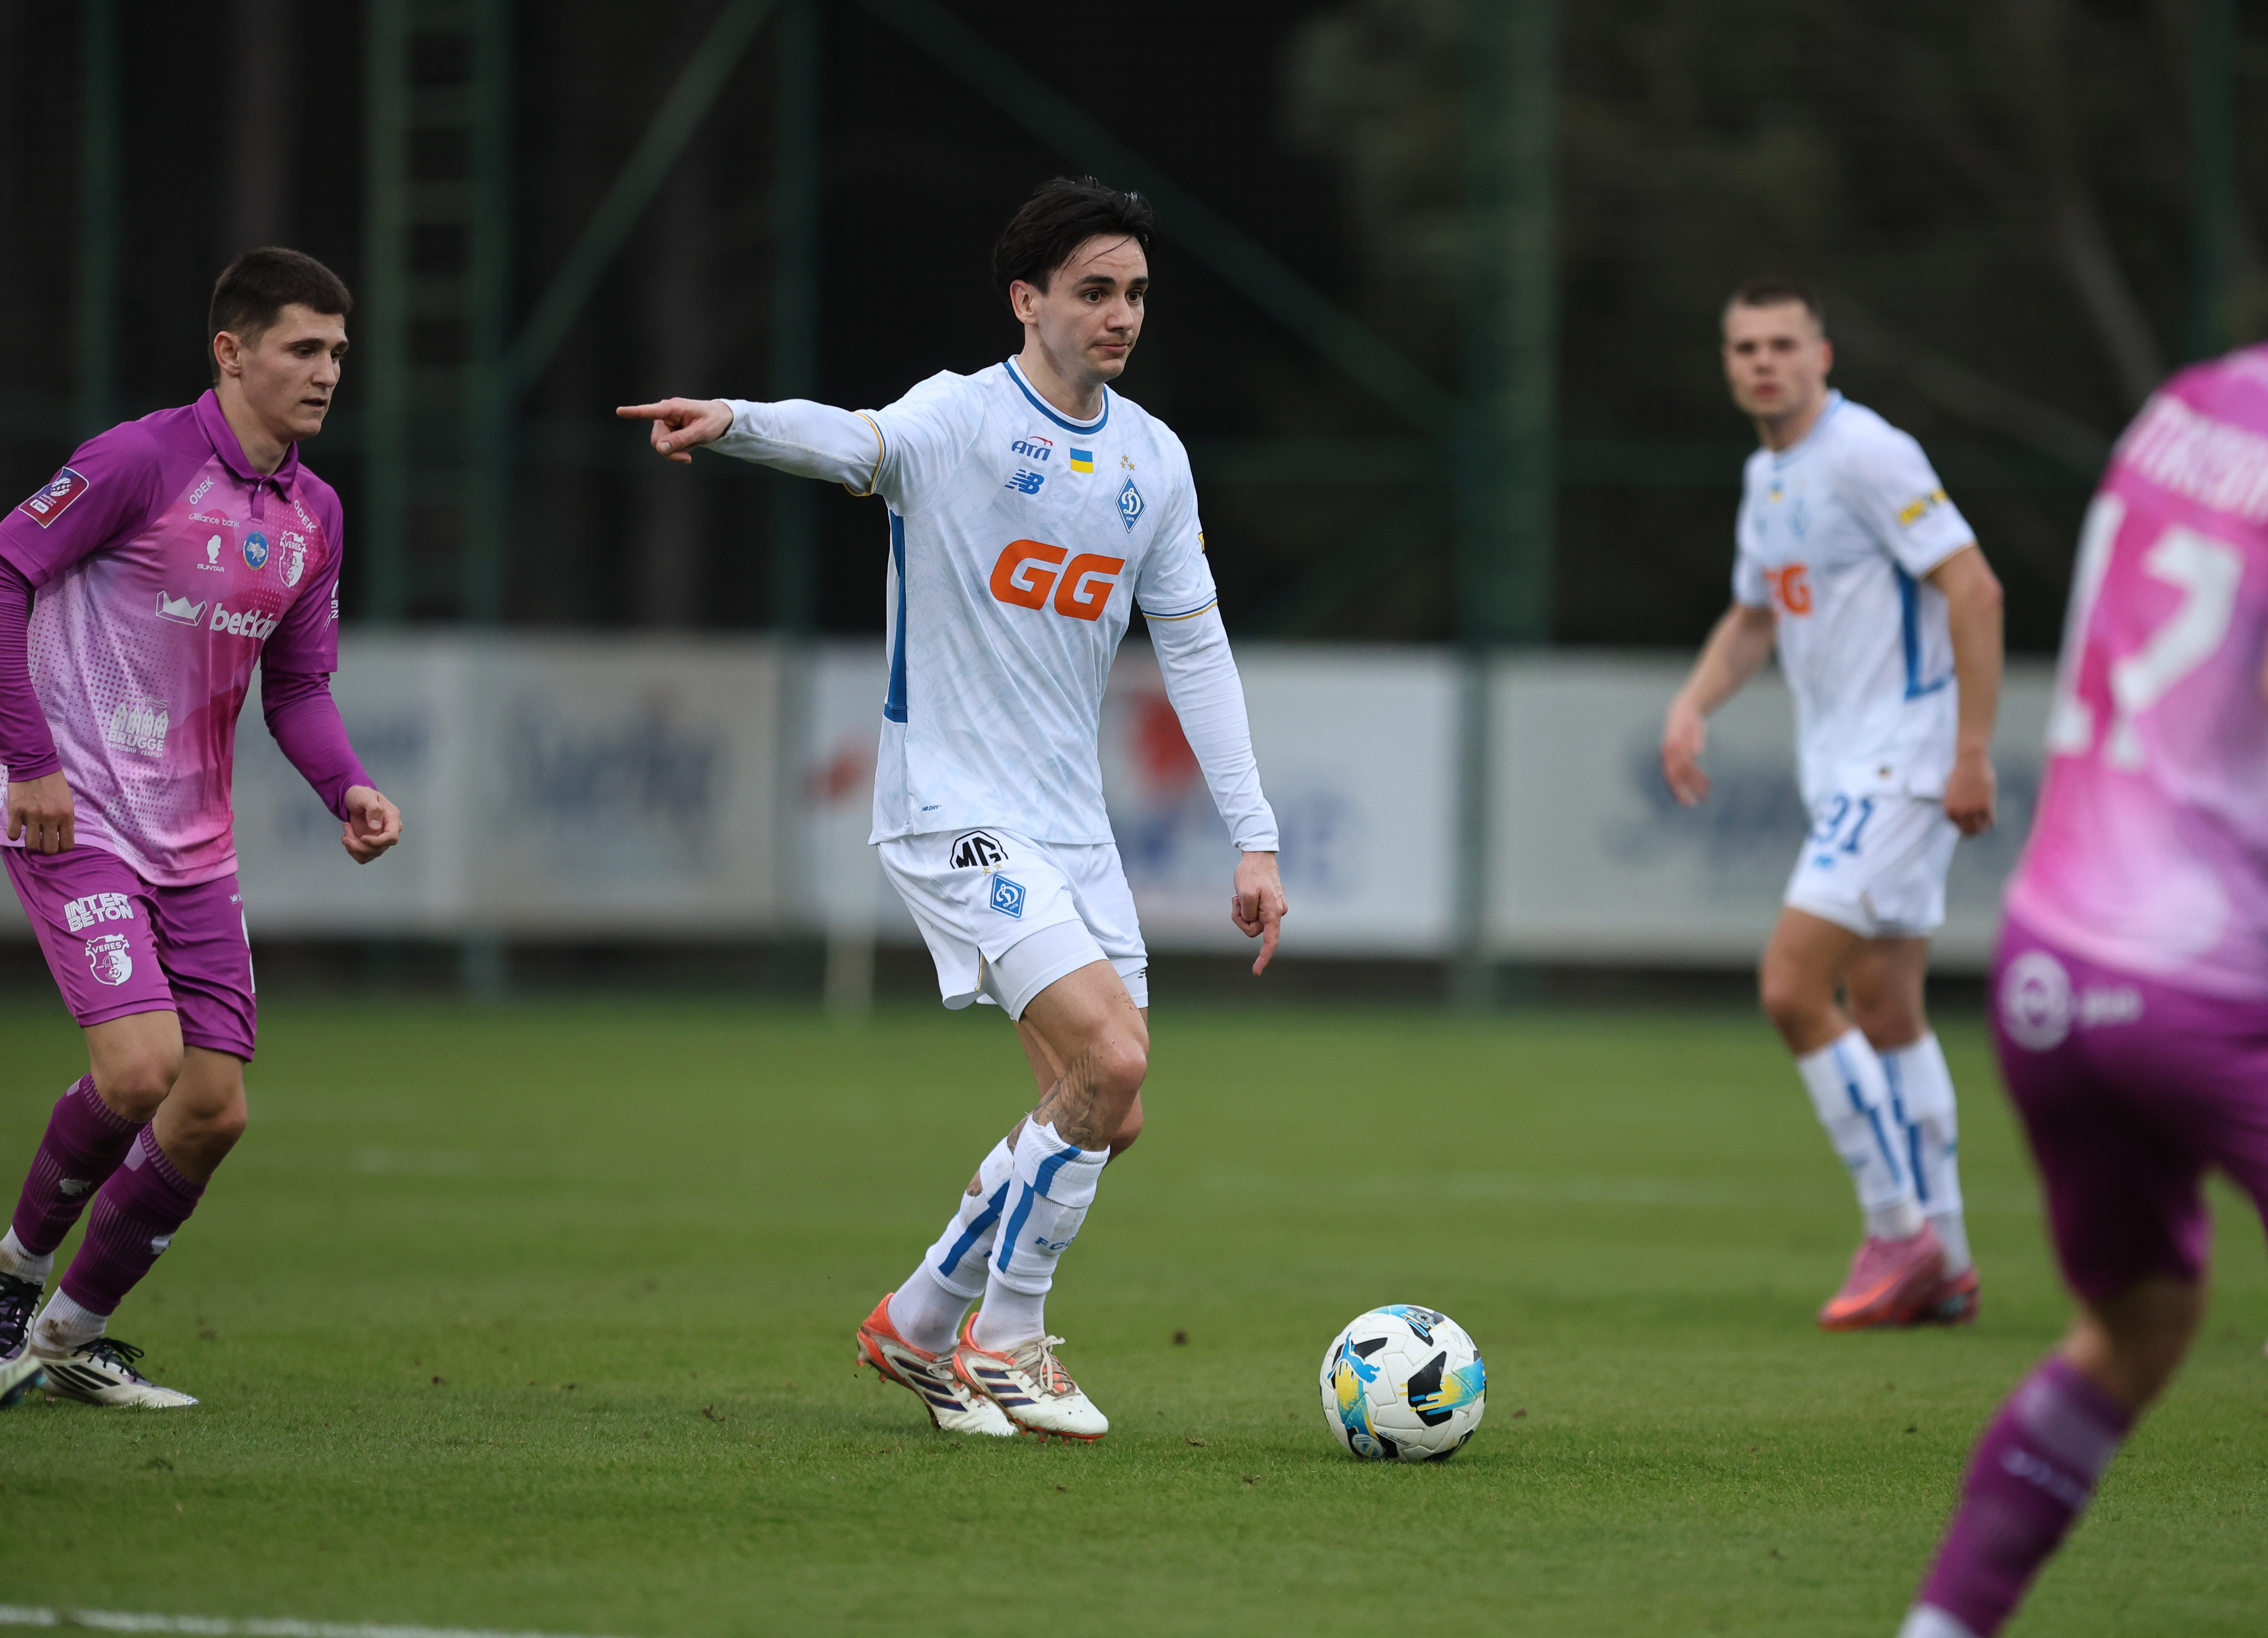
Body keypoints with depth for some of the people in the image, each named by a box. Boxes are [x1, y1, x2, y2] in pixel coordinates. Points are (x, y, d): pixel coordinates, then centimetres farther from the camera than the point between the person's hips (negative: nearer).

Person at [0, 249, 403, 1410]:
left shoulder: (313, 511, 9)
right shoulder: (142, 461, -13)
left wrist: (348, 790, -4)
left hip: (193, 839, 7)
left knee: (214, 1108, 2)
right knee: (140, 1065, -22)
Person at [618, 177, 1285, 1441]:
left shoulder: (1152, 458, 8)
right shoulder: (959, 420, -11)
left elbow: (1195, 649, 14)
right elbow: (861, 443, -33)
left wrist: (1255, 838, 10)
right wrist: (738, 424, -56)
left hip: (1074, 828, 7)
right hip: (955, 814, -7)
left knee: (1107, 1120, 5)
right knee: (1110, 1056, -21)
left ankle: (919, 1325, 23)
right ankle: (1005, 1341, -4)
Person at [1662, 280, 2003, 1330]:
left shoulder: (1866, 455, -15)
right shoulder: (1766, 476, 13)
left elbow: (1975, 589, -19)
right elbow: (1756, 615, 28)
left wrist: (1972, 752, -21)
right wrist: (1694, 704, 10)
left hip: (1900, 764, -9)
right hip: (1844, 772, 9)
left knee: (1793, 988, -15)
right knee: (1885, 1014, 11)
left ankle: (1899, 1229, -7)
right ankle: (1941, 1263, 17)